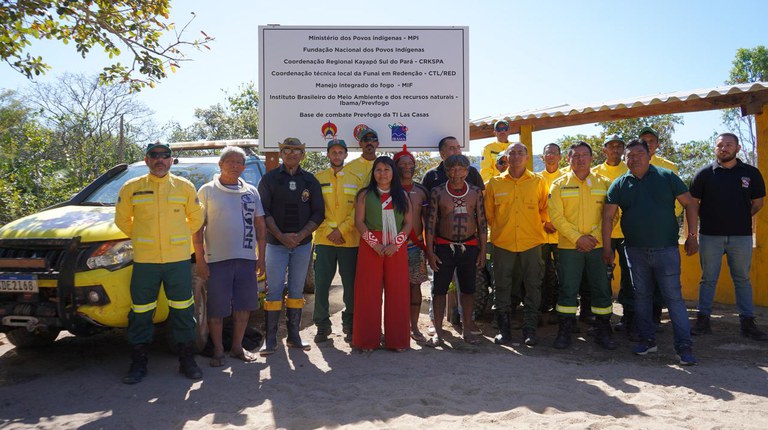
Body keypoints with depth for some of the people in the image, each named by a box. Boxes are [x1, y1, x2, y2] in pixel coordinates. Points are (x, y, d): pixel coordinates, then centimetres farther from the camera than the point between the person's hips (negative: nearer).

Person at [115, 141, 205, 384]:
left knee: (183, 311, 5)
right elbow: (122, 219, 15)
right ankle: (138, 364, 18)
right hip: (144, 261, 0)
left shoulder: (185, 187, 6)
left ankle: (187, 361, 17)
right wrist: (140, 238, 11)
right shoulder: (131, 188, 5)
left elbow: (196, 218, 16)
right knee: (141, 314, 5)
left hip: (178, 259, 0)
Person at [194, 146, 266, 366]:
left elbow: (260, 226, 14)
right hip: (217, 258, -3)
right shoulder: (207, 191, 1)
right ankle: (218, 350, 16)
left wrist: (261, 256, 8)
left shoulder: (251, 191, 11)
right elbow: (198, 227, -2)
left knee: (244, 306, 8)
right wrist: (200, 258, -8)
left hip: (246, 258, 4)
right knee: (217, 309, 2)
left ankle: (237, 347, 23)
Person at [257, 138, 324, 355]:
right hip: (276, 244, -2)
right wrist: (281, 236, -14)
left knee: (297, 290, 8)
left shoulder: (310, 181, 8)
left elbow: (318, 212, 4)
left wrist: (301, 235, -9)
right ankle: (270, 339, 4)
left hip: (303, 243, 2)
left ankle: (294, 335, 17)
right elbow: (264, 211, -3)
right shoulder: (269, 179, 2)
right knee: (274, 290, -3)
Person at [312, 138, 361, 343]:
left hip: (349, 240, 0)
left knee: (351, 284, 3)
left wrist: (341, 230, -10)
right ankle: (322, 325, 13)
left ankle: (350, 325, 16)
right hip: (324, 240, 0)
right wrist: (328, 231, -10)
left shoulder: (354, 180, 9)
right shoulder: (318, 179, 8)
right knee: (321, 284, 0)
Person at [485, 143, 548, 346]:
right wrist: (499, 229, 10)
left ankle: (529, 330, 16)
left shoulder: (538, 182, 3)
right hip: (503, 243, 0)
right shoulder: (494, 183, 2)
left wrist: (540, 224, 6)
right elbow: (488, 213, 10)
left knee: (533, 287, 5)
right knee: (502, 288, 5)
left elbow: (545, 209, 12)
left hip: (531, 243, 0)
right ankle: (503, 329, 17)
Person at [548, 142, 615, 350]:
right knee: (567, 289, 2)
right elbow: (556, 217, -4)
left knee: (602, 289, 6)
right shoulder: (559, 185, 4)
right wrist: (577, 238, -14)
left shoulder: (604, 183, 7)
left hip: (598, 246, 1)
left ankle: (603, 332, 19)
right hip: (569, 247, -1)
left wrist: (595, 236, -10)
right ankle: (565, 331, 13)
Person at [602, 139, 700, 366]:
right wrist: (606, 247, -1)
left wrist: (692, 235, -3)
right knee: (641, 295, 10)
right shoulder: (619, 185, 5)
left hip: (666, 248, -2)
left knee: (674, 296, -4)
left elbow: (690, 204, 4)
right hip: (635, 251, 3)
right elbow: (608, 216, 4)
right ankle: (648, 340, 22)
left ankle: (684, 346, 0)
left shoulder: (667, 177, 1)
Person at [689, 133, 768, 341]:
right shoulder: (704, 173, 0)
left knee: (743, 279, 8)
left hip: (741, 236, 1)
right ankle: (703, 320, 11)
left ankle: (748, 322, 15)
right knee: (708, 279, 5)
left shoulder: (751, 173, 4)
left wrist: (741, 219, 8)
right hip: (710, 235, -1)